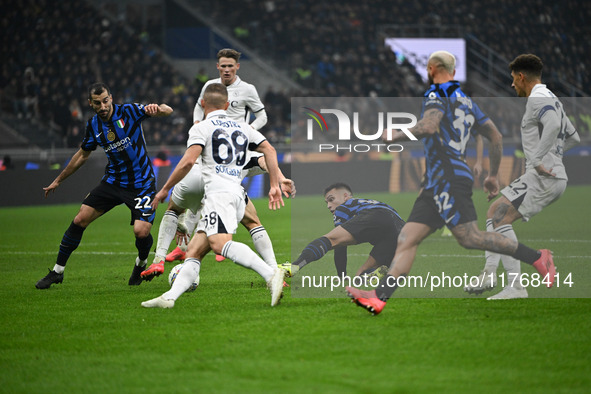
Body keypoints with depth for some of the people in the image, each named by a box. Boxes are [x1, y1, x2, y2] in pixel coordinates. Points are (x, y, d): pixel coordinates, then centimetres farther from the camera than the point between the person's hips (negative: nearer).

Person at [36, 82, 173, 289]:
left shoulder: (128, 112, -14)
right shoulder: (93, 125, 0)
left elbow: (167, 110, -22)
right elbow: (83, 154, 18)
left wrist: (159, 109, -47)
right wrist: (58, 180, 24)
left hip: (141, 184, -4)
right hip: (113, 181, 4)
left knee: (141, 231, -21)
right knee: (80, 220, -5)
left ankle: (141, 264, 15)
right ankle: (57, 271, 9)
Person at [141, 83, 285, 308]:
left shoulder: (201, 128, 4)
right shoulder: (242, 127, 24)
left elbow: (188, 161, -9)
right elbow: (269, 150, 15)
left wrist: (165, 189, 0)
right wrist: (274, 186, 15)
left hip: (218, 191, -8)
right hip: (237, 194, 8)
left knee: (219, 243, -29)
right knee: (193, 250, 8)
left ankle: (271, 274, -46)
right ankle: (169, 297, -3)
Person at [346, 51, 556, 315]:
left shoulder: (437, 95, -4)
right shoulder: (466, 101, 23)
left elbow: (429, 126, -24)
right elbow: (496, 137, 25)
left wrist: (397, 135, -9)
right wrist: (493, 175, 32)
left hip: (449, 179, -10)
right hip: (435, 185, 10)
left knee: (469, 237, -17)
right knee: (407, 239, 0)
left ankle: (537, 258, -13)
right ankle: (378, 297, -10)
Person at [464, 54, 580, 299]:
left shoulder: (537, 99, -10)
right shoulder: (551, 100, 22)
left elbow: (553, 125, -31)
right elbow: (573, 137, 30)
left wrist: (537, 159, -29)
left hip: (543, 178, -11)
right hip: (555, 178, 11)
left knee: (500, 219, -16)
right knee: (494, 213, 16)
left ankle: (516, 286, -20)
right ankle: (489, 274, 8)